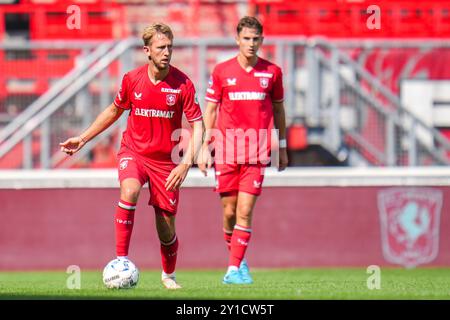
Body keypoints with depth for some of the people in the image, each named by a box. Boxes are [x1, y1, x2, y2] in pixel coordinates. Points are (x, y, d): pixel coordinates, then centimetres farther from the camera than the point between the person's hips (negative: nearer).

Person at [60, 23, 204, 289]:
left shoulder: (182, 84, -10)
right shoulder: (132, 79, -4)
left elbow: (198, 125, -9)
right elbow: (115, 110, 16)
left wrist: (187, 163, -22)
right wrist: (83, 138, 16)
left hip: (165, 160, -1)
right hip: (133, 151, 1)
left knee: (166, 225, 4)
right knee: (130, 190, -32)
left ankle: (169, 275, 33)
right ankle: (121, 260, -29)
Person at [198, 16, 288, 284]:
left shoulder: (272, 72, 6)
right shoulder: (222, 71, 5)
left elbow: (278, 109, 16)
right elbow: (210, 111, 8)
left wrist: (282, 148, 16)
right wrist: (205, 148, 1)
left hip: (257, 151, 0)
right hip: (227, 148, 0)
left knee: (245, 210, -9)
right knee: (230, 211, 2)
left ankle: (234, 269, -7)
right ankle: (238, 260, 23)